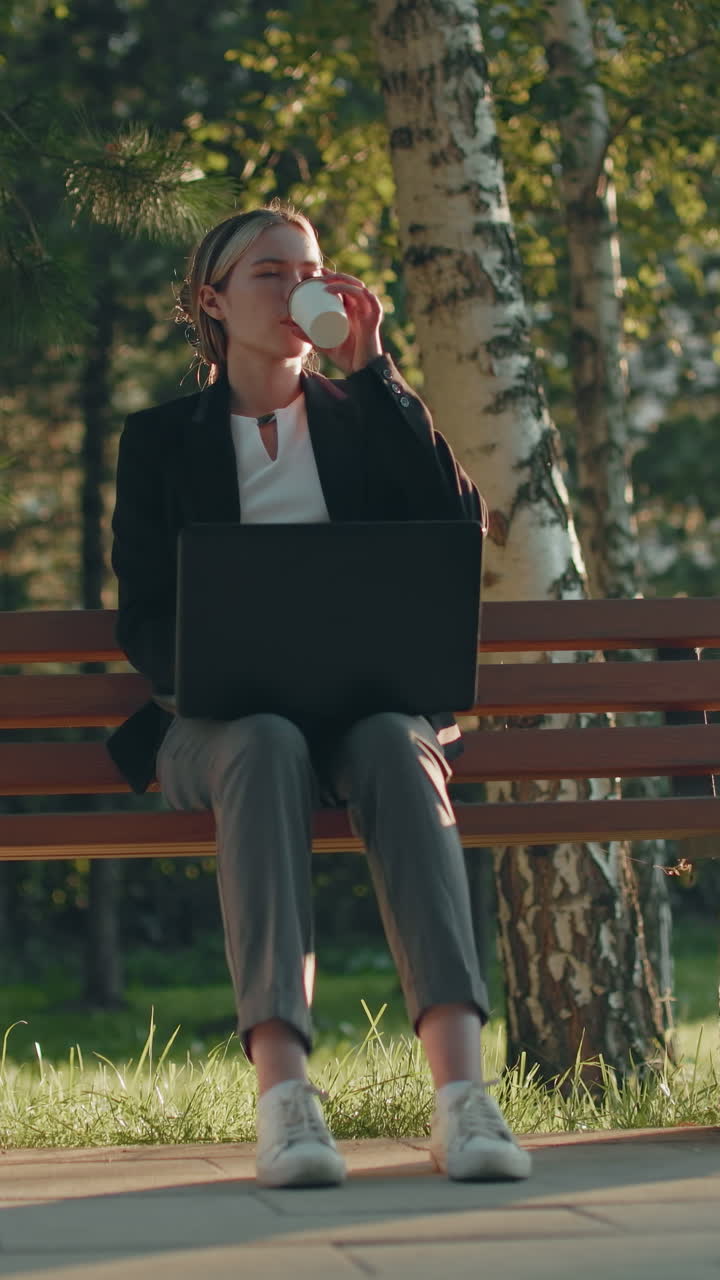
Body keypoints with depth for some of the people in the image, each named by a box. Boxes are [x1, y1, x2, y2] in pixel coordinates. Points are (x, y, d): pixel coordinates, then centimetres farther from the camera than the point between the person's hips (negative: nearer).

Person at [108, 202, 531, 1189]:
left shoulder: (360, 418, 20)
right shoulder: (160, 439, 15)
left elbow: (456, 530, 2)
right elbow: (143, 617, 7)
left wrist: (373, 370, 2)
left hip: (367, 705, 1)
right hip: (215, 724, -1)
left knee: (395, 747, -36)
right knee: (266, 746, -38)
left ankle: (461, 1090, -52)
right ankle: (283, 1097, -53)